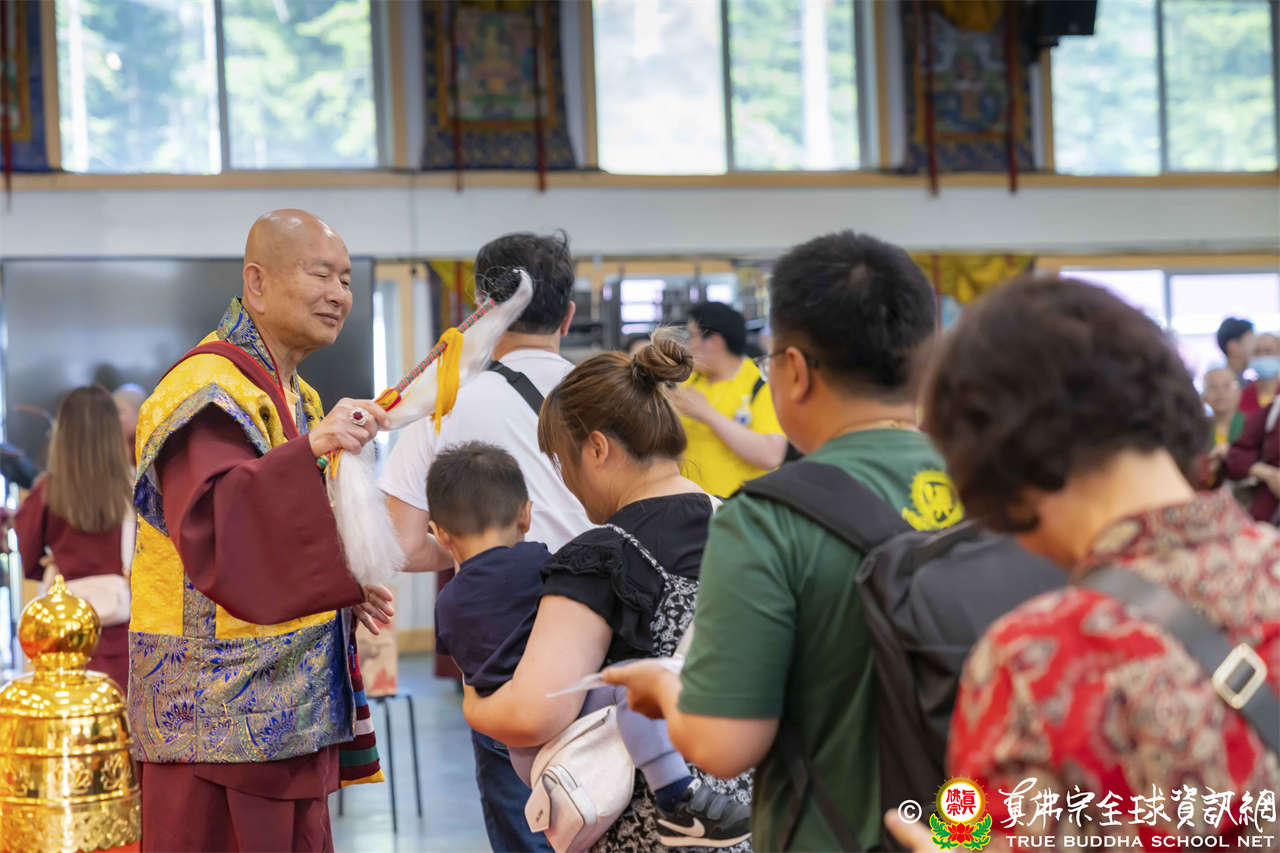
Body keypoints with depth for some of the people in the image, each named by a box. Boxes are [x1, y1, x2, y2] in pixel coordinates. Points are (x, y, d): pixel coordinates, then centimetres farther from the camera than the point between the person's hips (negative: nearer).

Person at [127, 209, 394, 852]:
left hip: (294, 701, 9)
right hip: (221, 709, -9)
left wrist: (343, 587, 10)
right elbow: (210, 524, -31)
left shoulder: (297, 396, 16)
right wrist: (311, 449, -41)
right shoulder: (207, 393, -15)